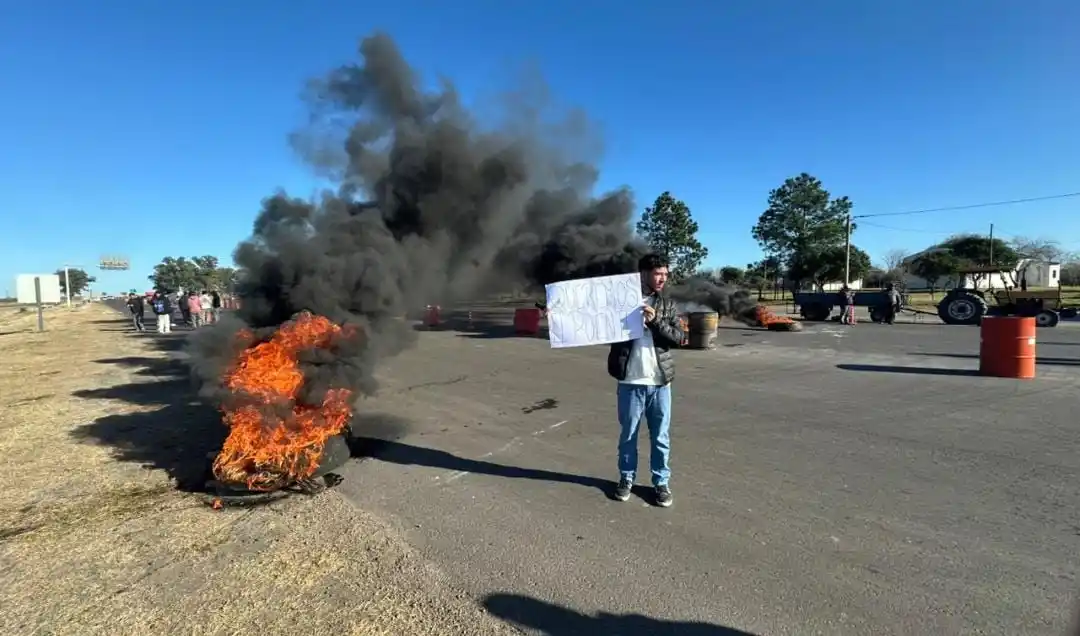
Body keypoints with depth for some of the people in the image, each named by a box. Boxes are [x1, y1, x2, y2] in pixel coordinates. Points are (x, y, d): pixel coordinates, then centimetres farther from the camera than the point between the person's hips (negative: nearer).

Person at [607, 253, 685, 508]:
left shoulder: (667, 305, 6)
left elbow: (679, 337, -3)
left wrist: (655, 321, -16)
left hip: (659, 382, 2)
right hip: (630, 381, -2)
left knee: (661, 437, 11)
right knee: (628, 434, 12)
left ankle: (661, 482, 27)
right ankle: (626, 478, 30)